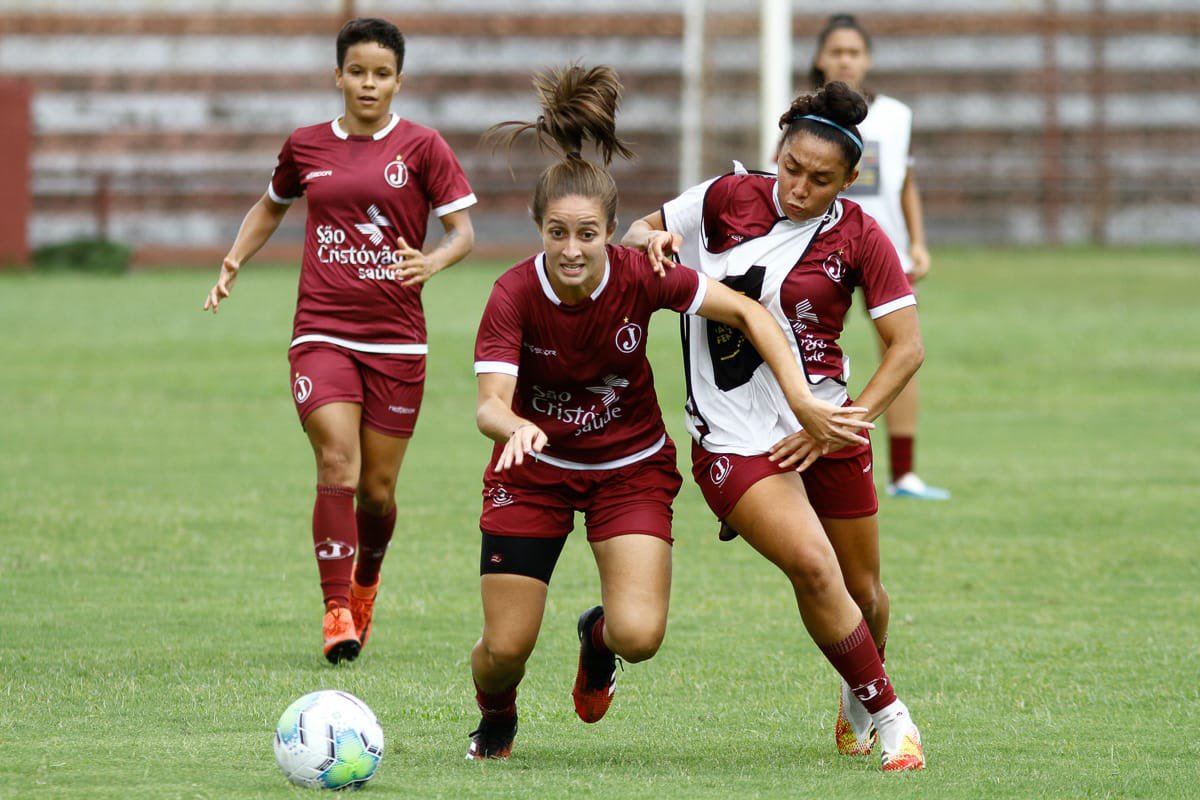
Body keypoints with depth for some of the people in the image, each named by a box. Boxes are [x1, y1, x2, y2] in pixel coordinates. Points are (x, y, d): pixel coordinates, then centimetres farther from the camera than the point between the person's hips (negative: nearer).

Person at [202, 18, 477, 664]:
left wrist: (434, 262, -22)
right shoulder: (306, 146, 8)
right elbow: (272, 205, 27)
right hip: (322, 335, 0)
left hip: (396, 341, 0)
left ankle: (366, 581, 37)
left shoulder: (421, 147, 1)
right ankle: (336, 611, -15)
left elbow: (463, 230, 0)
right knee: (337, 467, -18)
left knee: (378, 488, 6)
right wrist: (235, 260, 12)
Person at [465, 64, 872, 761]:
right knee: (505, 649, -6)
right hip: (535, 465, 0)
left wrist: (802, 402, -24)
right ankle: (496, 718, 33)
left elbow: (749, 313, -14)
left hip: (630, 465, 0)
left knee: (640, 636, -19)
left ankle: (600, 633, 22)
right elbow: (491, 401, -32)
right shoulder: (515, 295, -23)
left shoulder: (640, 276, -21)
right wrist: (513, 426, -56)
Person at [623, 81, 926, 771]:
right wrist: (650, 241, -12)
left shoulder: (859, 238, -4)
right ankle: (888, 715, -7)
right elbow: (637, 234, 13)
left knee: (862, 589, 10)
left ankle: (856, 699, 43)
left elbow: (907, 347, -4)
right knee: (813, 566, -22)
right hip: (735, 437, -2)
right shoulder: (730, 198, -2)